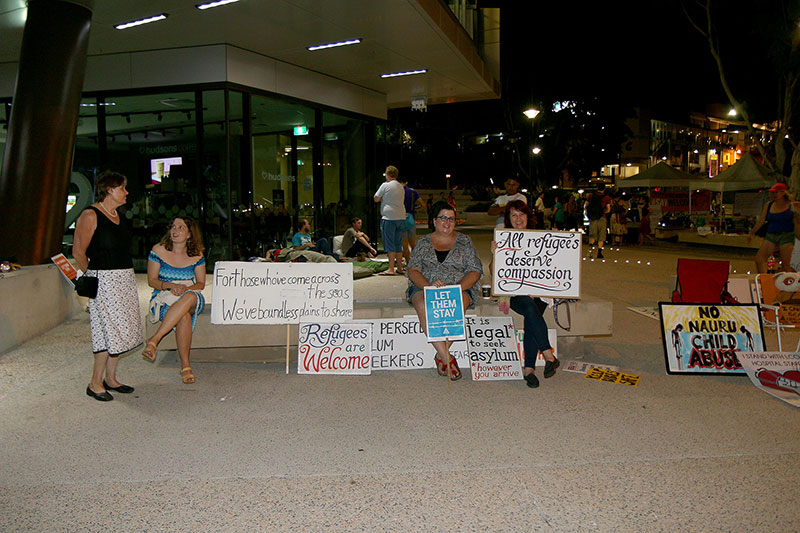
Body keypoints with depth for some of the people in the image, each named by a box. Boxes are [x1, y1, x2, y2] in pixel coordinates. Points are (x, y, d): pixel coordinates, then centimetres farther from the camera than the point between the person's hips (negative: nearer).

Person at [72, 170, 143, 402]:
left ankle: (110, 379, 20)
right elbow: (78, 252, -9)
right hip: (104, 279, -8)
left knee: (120, 330, 9)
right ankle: (95, 383, 5)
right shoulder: (90, 215, -10)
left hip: (125, 278, 8)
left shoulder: (117, 214, 14)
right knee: (111, 330, -8)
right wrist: (93, 275, 0)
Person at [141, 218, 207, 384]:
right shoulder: (158, 250, 0)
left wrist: (186, 288, -16)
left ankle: (155, 339, -39)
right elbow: (152, 280, 1)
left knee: (190, 297, -41)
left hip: (191, 297, 1)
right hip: (163, 297, -1)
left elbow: (201, 283, 7)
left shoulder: (196, 255, 5)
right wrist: (171, 286, -18)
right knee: (184, 316, -38)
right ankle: (185, 366, -32)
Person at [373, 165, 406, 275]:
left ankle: (391, 269, -8)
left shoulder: (385, 185, -6)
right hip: (401, 217, 7)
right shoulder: (401, 187, 15)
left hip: (389, 217, -7)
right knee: (398, 244, 12)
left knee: (389, 243, -5)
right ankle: (399, 268, 15)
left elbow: (376, 199, -1)